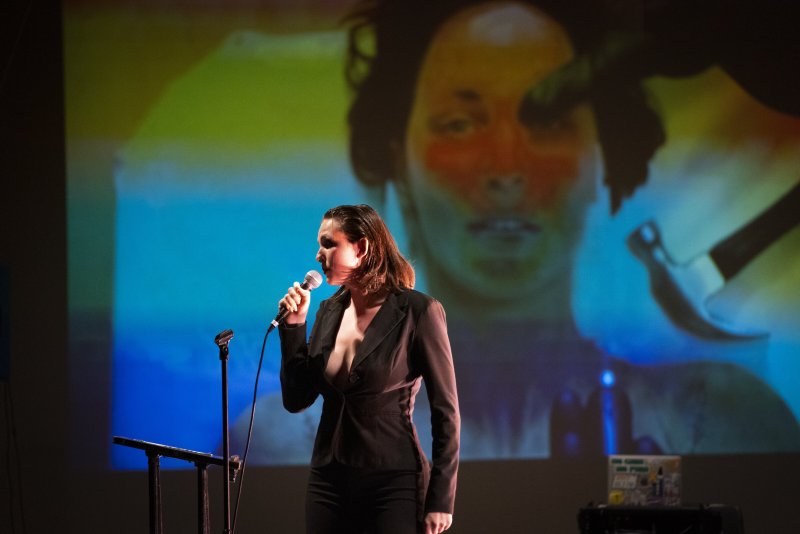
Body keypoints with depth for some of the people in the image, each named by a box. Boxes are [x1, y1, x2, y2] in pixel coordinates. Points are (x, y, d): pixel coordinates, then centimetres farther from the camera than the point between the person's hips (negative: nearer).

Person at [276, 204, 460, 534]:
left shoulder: (418, 311, -8)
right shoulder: (329, 311, 9)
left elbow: (445, 411, -7)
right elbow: (297, 401, 10)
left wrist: (441, 499, -10)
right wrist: (293, 325, 0)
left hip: (393, 482, -5)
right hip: (329, 480, 6)